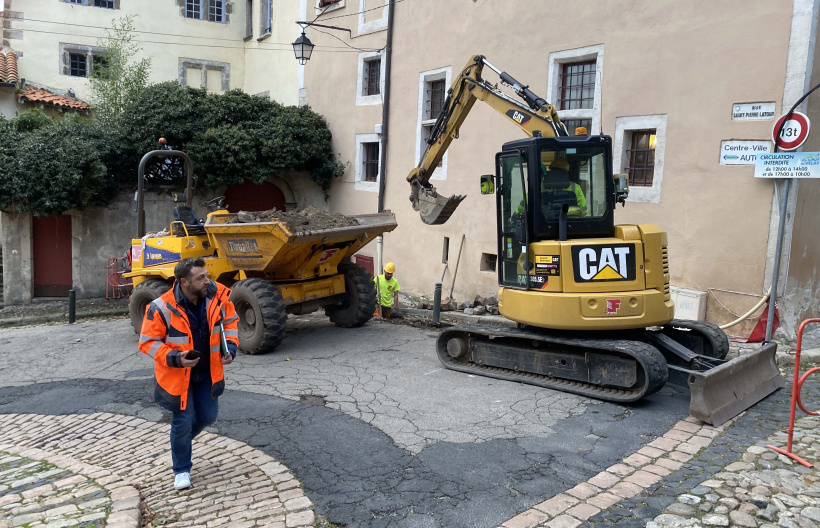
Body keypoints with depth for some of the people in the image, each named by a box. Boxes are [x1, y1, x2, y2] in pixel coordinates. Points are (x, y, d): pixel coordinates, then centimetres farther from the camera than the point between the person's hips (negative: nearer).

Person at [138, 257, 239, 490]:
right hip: (177, 374, -4)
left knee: (208, 415, 15)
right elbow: (148, 342, -15)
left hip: (208, 371, 4)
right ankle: (181, 470, 27)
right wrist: (174, 358, -29)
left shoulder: (218, 295, -16)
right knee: (183, 421, 2)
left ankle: (180, 442, 46)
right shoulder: (162, 308, -27)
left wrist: (230, 346, -13)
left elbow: (229, 321, 2)